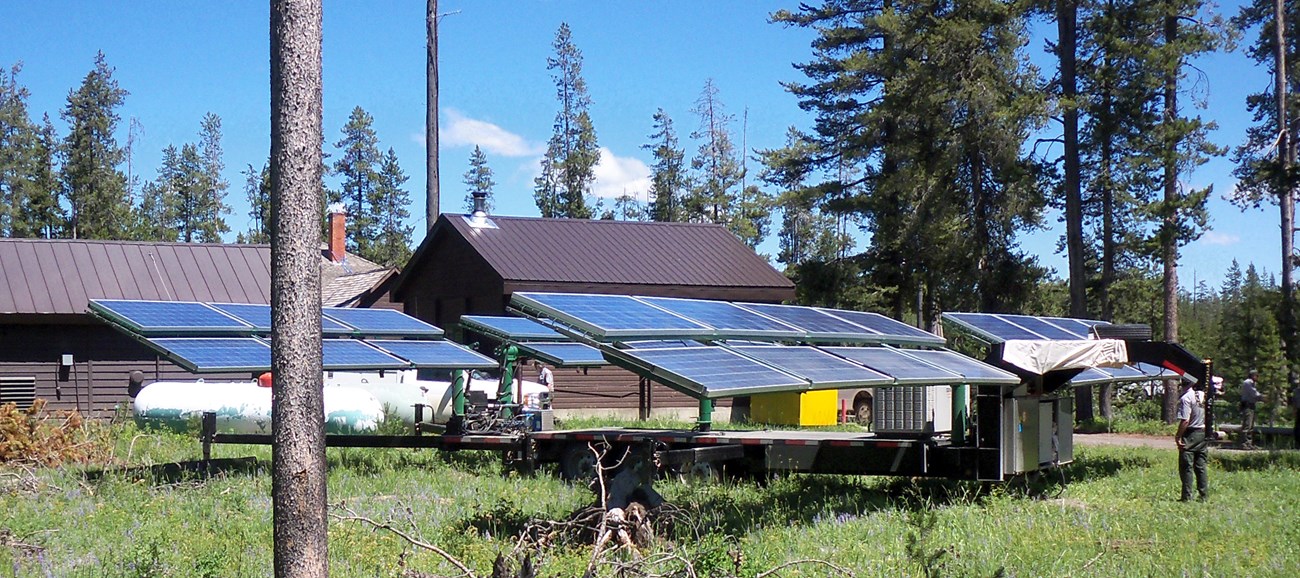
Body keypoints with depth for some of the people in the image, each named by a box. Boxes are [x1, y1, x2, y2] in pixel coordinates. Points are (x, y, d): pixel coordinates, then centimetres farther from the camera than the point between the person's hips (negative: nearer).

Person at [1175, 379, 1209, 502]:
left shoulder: (1186, 398, -15)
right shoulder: (1204, 395, 6)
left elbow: (1185, 421, -20)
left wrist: (1178, 436, -14)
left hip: (1190, 434, -6)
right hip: (1204, 433, 7)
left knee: (1186, 466, -1)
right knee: (1201, 466, 13)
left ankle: (1187, 496, -2)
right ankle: (1204, 495, 14)